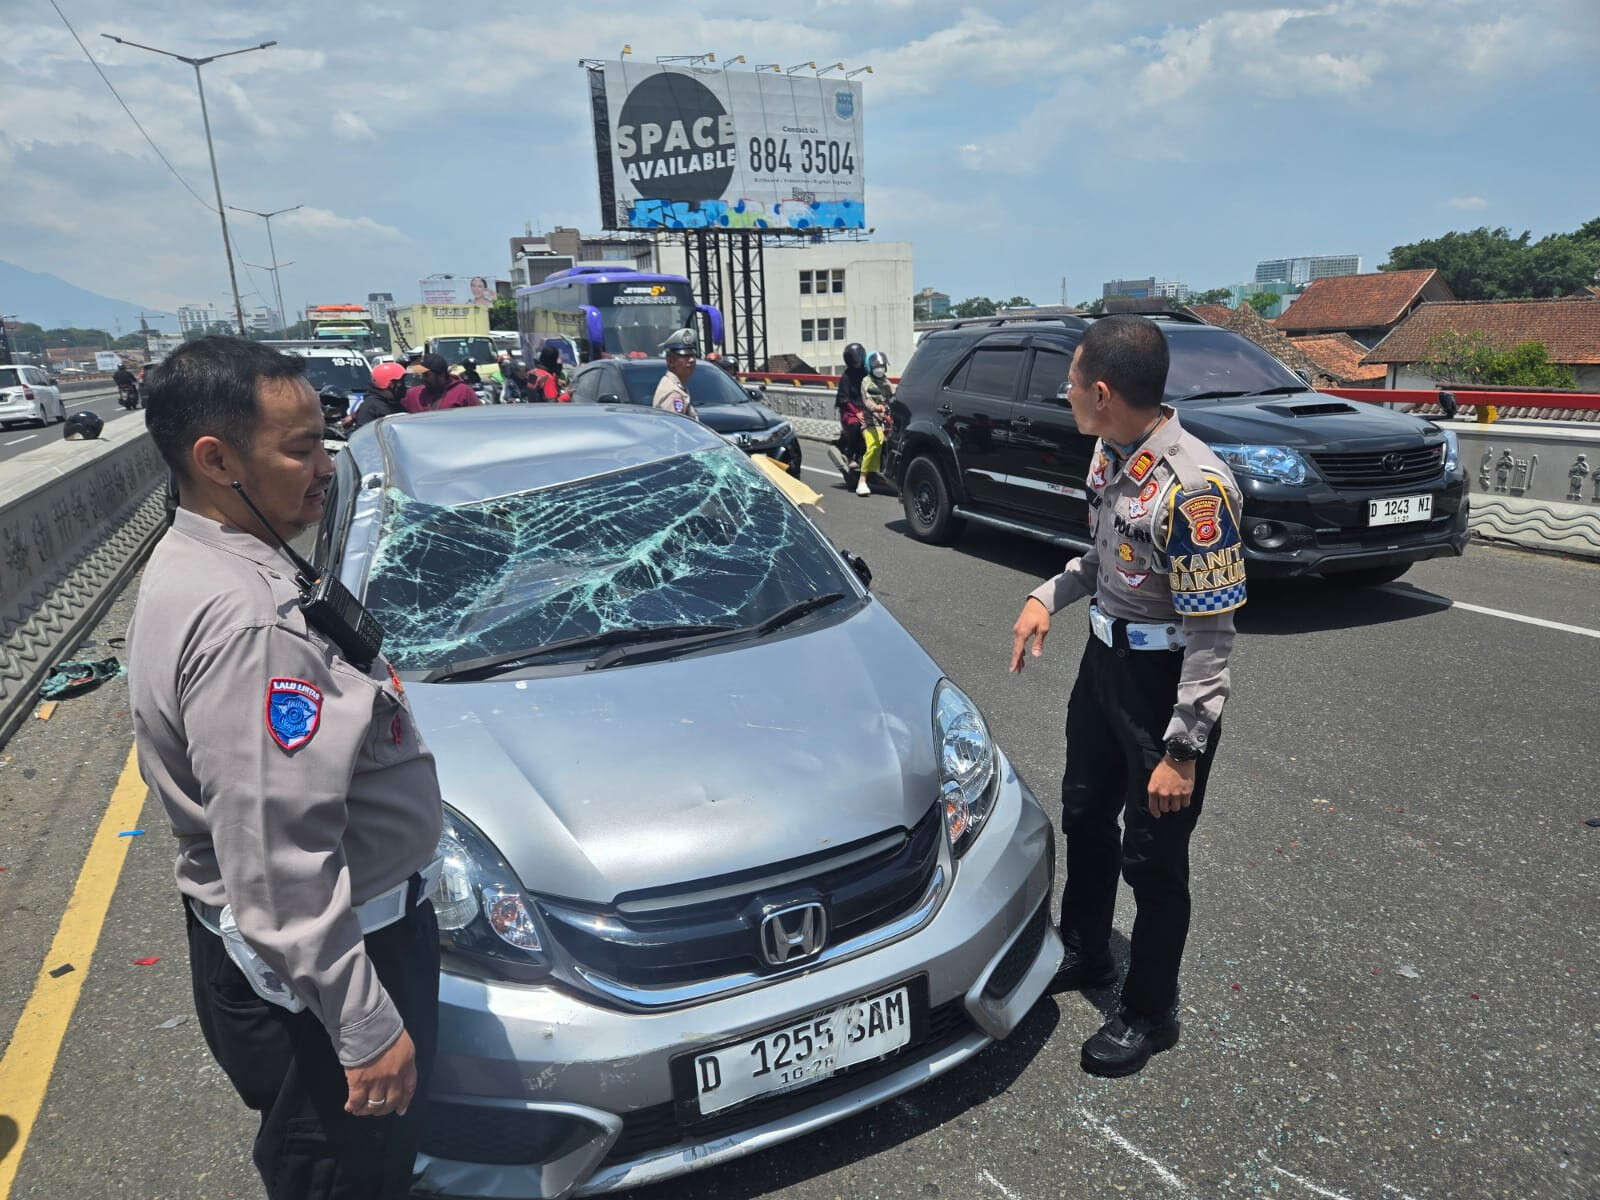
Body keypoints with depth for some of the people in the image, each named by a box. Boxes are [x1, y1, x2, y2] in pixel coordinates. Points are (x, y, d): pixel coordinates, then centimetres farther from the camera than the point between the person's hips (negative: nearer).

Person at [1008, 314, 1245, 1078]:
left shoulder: (1193, 486, -28)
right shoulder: (1110, 452, -2)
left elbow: (1211, 635, -24)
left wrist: (1182, 750, -22)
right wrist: (1049, 596, 1)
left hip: (1165, 680, -8)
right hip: (1106, 656, 9)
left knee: (1152, 856, 8)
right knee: (1085, 816, 22)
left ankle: (1148, 1014, 31)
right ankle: (1085, 953, 47)